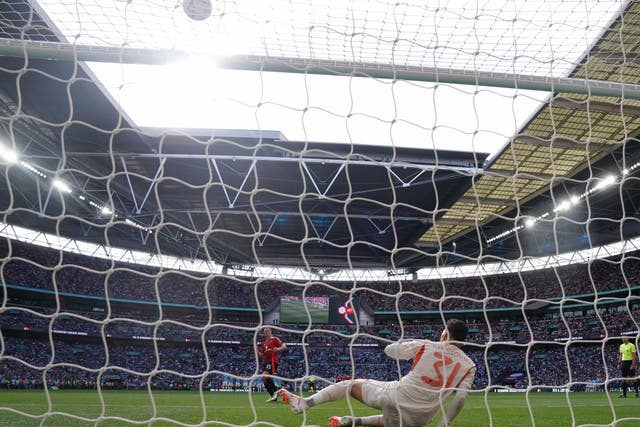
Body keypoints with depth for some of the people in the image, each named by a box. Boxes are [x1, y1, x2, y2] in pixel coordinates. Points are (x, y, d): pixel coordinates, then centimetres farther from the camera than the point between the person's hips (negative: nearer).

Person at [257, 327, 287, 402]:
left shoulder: (275, 339, 4)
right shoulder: (263, 343, 23)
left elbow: (284, 346, -4)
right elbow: (261, 356, 23)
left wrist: (278, 349, -23)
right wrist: (256, 350, 6)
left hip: (272, 361, -8)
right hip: (265, 362, 8)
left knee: (264, 376, -26)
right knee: (264, 379, 2)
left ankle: (275, 391, -16)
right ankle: (273, 396, 12)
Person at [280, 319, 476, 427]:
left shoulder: (424, 346, -2)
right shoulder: (469, 366, 2)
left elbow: (389, 350, 8)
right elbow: (459, 400, -7)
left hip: (395, 397, -3)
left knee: (351, 384, 14)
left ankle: (305, 402, 0)